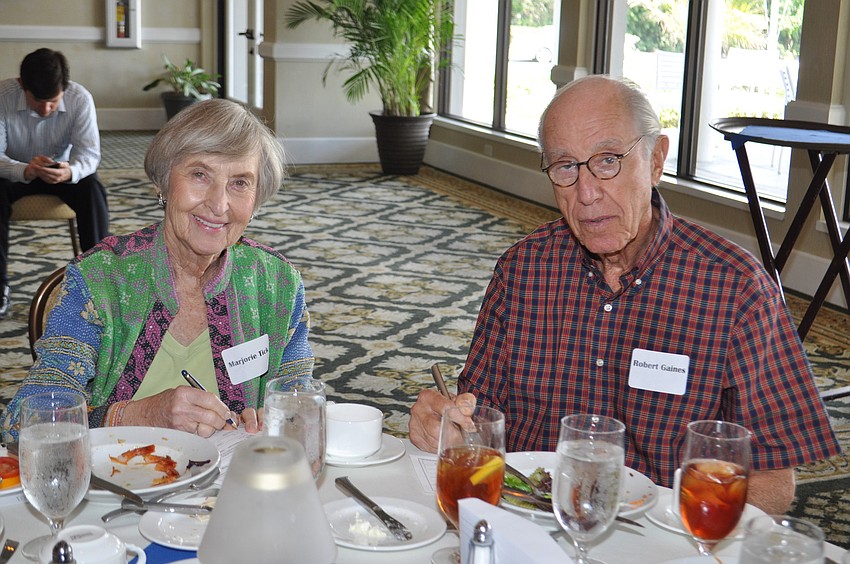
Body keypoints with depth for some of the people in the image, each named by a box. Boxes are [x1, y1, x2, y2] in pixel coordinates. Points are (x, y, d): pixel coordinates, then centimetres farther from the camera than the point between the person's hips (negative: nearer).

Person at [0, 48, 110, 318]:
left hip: (62, 171, 1)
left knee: (93, 190, -29)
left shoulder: (80, 98, -23)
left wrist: (71, 171, -47)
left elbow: (89, 153, -23)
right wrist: (25, 171, -48)